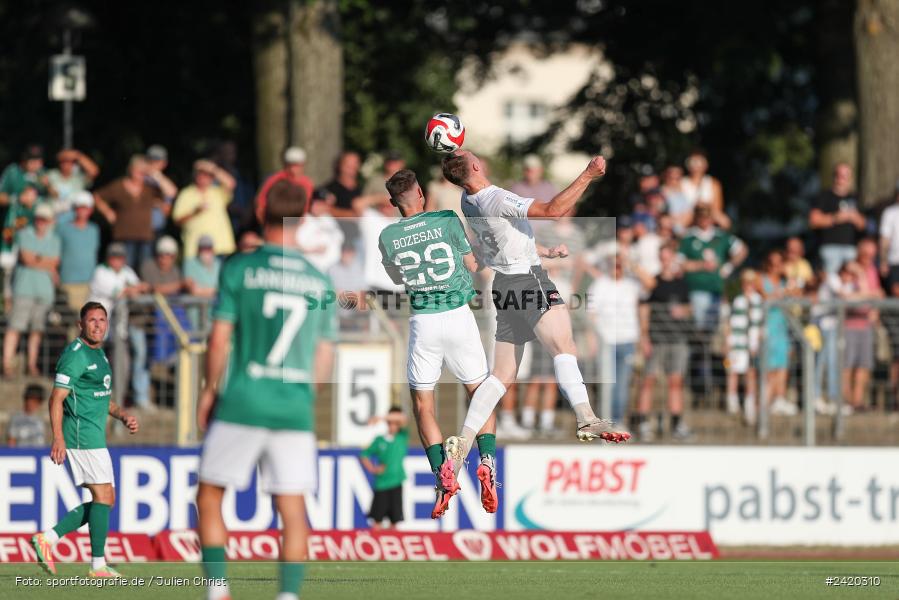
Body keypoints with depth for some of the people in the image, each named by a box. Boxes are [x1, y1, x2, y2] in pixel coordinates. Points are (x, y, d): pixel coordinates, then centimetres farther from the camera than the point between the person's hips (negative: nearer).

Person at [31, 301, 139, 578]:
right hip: (82, 437, -10)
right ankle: (98, 565, -2)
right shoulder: (75, 355, -14)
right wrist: (58, 439, -26)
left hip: (94, 436, 10)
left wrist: (123, 415, 11)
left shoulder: (99, 354, 17)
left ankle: (49, 537, 9)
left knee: (104, 500, 10)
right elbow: (57, 398, -19)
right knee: (104, 496, -8)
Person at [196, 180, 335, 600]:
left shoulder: (240, 269, -3)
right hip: (296, 408, 2)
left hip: (242, 403, -2)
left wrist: (209, 390, 9)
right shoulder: (320, 281, 7)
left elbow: (219, 338, -4)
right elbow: (324, 356, 10)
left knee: (209, 499, 9)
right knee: (293, 512, 4)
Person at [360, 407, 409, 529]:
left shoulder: (402, 437, 2)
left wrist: (381, 418, -28)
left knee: (394, 519, 2)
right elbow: (364, 455, 15)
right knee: (377, 519, -2)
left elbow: (402, 419, -16)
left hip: (396, 482, 0)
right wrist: (372, 469, -1)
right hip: (381, 482, 0)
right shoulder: (379, 440, 5)